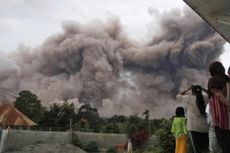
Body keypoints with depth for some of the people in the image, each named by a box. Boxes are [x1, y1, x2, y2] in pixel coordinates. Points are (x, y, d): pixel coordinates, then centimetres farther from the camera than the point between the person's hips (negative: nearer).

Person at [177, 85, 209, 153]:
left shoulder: (189, 98, -4)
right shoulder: (205, 98, 7)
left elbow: (178, 96, 11)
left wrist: (188, 89, 15)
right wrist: (199, 88, 28)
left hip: (194, 128, -4)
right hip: (204, 128, 5)